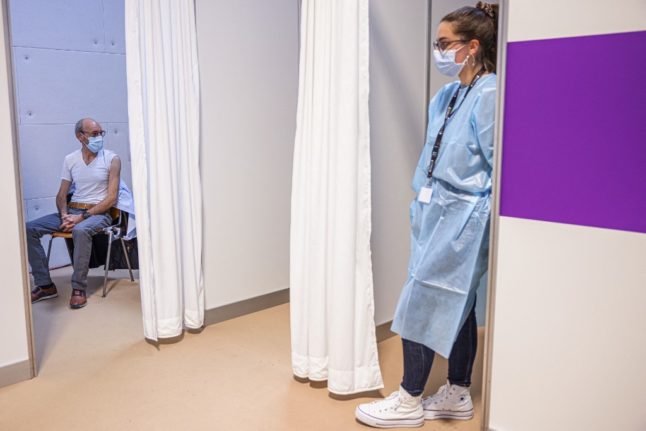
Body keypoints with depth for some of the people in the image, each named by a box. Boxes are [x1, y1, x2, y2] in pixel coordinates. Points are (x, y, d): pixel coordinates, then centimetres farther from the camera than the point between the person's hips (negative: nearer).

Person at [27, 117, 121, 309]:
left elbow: (112, 198, -10)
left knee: (80, 230, -39)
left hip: (99, 213, -5)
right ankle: (45, 285, -6)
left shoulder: (112, 159, -4)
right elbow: (61, 195, 11)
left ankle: (79, 288, -25)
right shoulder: (70, 159, 9)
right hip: (72, 210, 5)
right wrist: (64, 215, -11)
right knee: (29, 228, -13)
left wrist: (82, 216, -18)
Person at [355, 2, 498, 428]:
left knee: (422, 305, -2)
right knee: (456, 306, 15)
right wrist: (421, 205, 15)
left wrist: (489, 228, -12)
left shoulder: (489, 96, -16)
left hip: (462, 221, -8)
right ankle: (458, 395, 29)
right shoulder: (447, 96, 10)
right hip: (439, 216, 8)